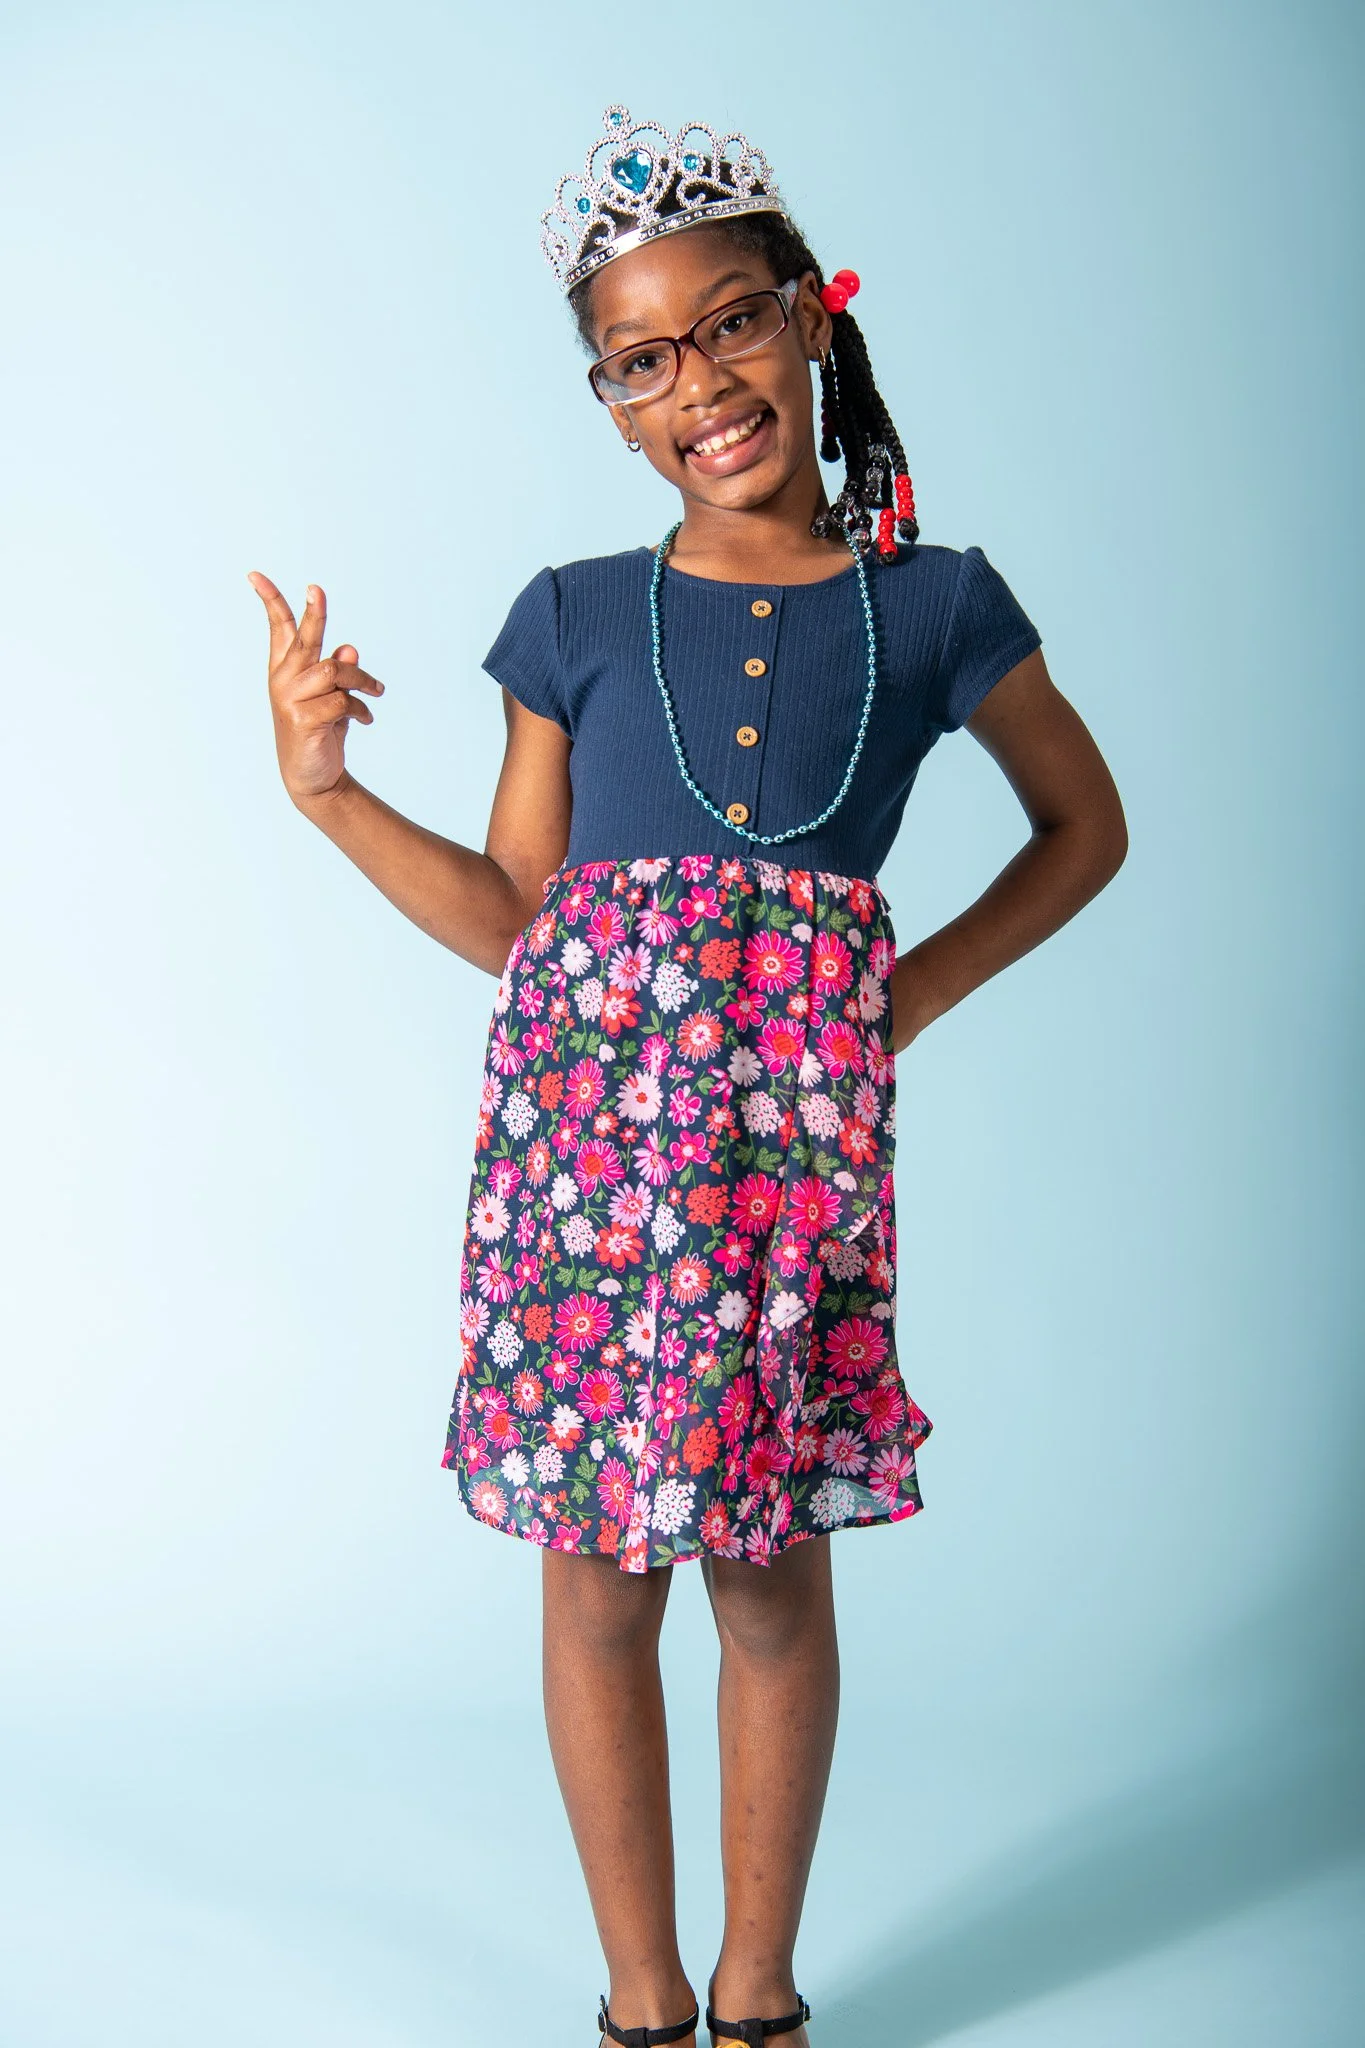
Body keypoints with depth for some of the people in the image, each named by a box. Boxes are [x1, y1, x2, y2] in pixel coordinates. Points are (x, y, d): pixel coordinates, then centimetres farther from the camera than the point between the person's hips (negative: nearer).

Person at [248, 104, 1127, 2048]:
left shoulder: (930, 604, 6)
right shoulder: (576, 619, 8)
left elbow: (1085, 826, 18)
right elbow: (513, 916, 10)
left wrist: (915, 989, 6)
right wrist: (324, 789, 0)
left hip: (800, 1124, -1)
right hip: (587, 1114, 1)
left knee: (772, 1568, 7)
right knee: (598, 1573, 6)